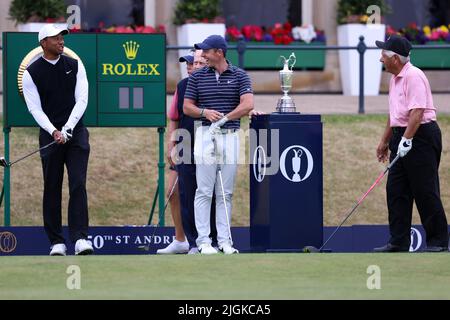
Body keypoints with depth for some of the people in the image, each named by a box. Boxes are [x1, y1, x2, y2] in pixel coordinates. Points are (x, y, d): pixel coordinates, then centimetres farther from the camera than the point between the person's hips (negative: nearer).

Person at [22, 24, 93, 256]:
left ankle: (80, 238, -17)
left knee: (78, 185, -11)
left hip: (76, 132, 1)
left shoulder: (74, 66, 5)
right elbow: (35, 108, -4)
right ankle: (56, 241, 6)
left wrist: (67, 128, -14)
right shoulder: (31, 72, 0)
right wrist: (54, 132, -19)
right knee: (52, 190, 1)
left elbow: (82, 100, -1)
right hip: (50, 134, -1)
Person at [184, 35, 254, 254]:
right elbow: (187, 107, 8)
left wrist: (224, 118, -16)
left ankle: (224, 240, 6)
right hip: (206, 135, 0)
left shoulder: (239, 76, 3)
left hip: (230, 135, 0)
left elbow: (247, 105, -8)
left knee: (225, 193, 3)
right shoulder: (197, 77, 7)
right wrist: (205, 112, -11)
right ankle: (203, 241, -4)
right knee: (204, 191, -4)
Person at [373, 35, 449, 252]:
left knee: (425, 191, -6)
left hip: (420, 136, -10)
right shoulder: (395, 78, 16)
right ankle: (399, 241, 9)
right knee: (396, 191, 6)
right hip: (402, 139, 10)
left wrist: (406, 139, -27)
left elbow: (417, 111, -23)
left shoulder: (414, 76, -16)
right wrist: (385, 141, 26)